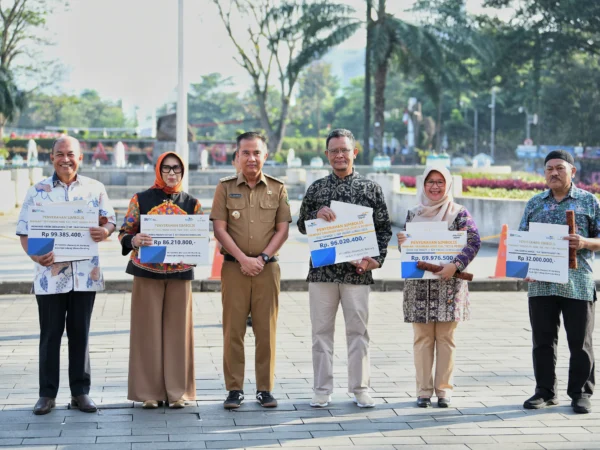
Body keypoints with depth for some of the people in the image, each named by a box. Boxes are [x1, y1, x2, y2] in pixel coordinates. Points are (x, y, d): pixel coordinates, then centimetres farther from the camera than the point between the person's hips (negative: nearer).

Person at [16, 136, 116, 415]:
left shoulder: (95, 189, 7)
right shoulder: (38, 191, 3)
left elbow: (110, 221, 8)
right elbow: (24, 231, 1)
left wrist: (105, 231, -16)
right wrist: (35, 255, -18)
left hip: (85, 274, 1)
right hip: (50, 273, -1)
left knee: (80, 333, 7)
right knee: (50, 334, 3)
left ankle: (80, 392, 15)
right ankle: (47, 394, 11)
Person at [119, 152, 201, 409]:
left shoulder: (192, 204, 8)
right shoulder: (141, 200, 3)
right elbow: (124, 233, 1)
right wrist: (134, 240, -21)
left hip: (180, 274, 1)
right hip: (147, 274, -1)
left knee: (177, 330, 3)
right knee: (149, 331, 0)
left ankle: (177, 391, 10)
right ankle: (149, 391, 7)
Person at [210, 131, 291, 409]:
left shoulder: (277, 188, 8)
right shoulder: (226, 188, 6)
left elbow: (283, 230, 5)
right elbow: (219, 229, 0)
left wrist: (263, 257, -7)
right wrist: (242, 259, -10)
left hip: (267, 268, 1)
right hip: (234, 267, -1)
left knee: (266, 330, 2)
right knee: (233, 330, 0)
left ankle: (265, 389, 9)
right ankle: (234, 389, 6)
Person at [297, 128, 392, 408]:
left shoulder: (370, 188, 5)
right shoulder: (316, 188, 8)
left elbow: (384, 228, 6)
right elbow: (301, 225, 11)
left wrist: (377, 258, -7)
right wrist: (316, 216, -10)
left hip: (357, 271, -1)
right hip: (322, 270, 1)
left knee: (358, 330, 3)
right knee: (321, 330, 4)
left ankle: (360, 388, 14)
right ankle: (322, 389, 12)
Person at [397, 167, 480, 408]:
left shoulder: (459, 213, 1)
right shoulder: (413, 213, 12)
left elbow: (474, 241, -10)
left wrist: (456, 264, -22)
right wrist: (402, 242, -6)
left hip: (449, 284, -2)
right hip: (419, 284, 2)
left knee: (446, 338, 1)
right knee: (422, 338, 2)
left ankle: (444, 389, 9)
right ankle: (423, 390, 8)